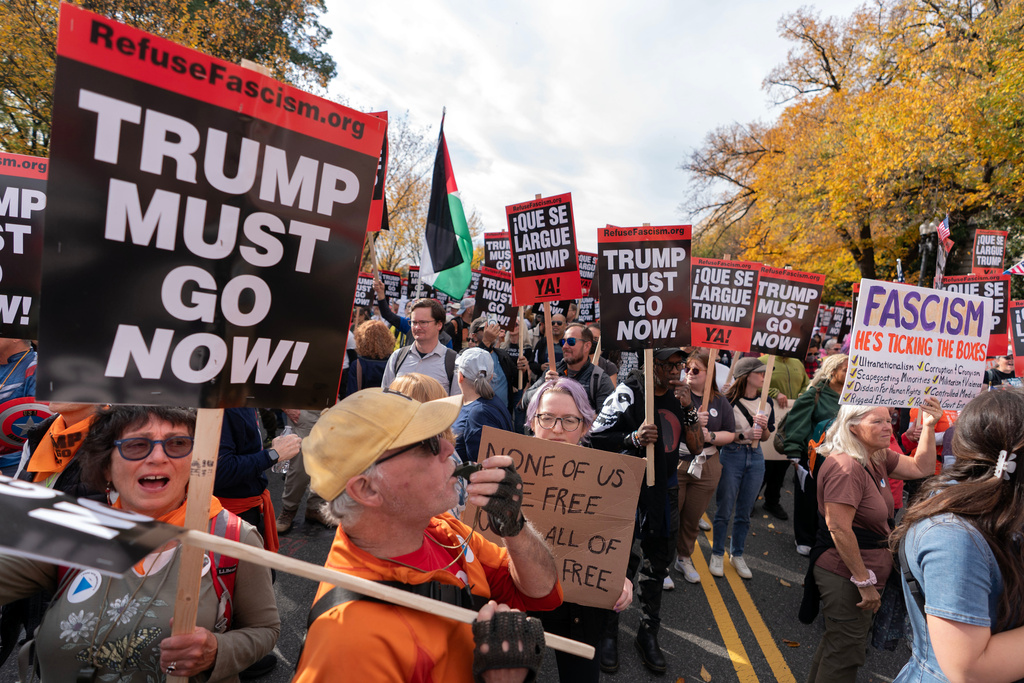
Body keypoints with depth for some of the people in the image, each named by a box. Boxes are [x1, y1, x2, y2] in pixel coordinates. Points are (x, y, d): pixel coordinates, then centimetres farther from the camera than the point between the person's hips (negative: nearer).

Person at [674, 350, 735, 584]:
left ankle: (684, 558, 37)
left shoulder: (720, 401, 6)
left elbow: (731, 434, 7)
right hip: (674, 465, -3)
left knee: (693, 518, 17)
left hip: (706, 468, 4)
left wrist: (711, 436, -11)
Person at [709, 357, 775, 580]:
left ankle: (737, 555, 27)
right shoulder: (729, 401, -11)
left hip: (755, 458, 5)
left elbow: (766, 437, 12)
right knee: (724, 510, 4)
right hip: (731, 456, -4)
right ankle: (717, 554, 20)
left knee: (744, 512, 13)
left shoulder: (767, 402, 5)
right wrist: (744, 434, -21)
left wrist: (764, 427, -9)